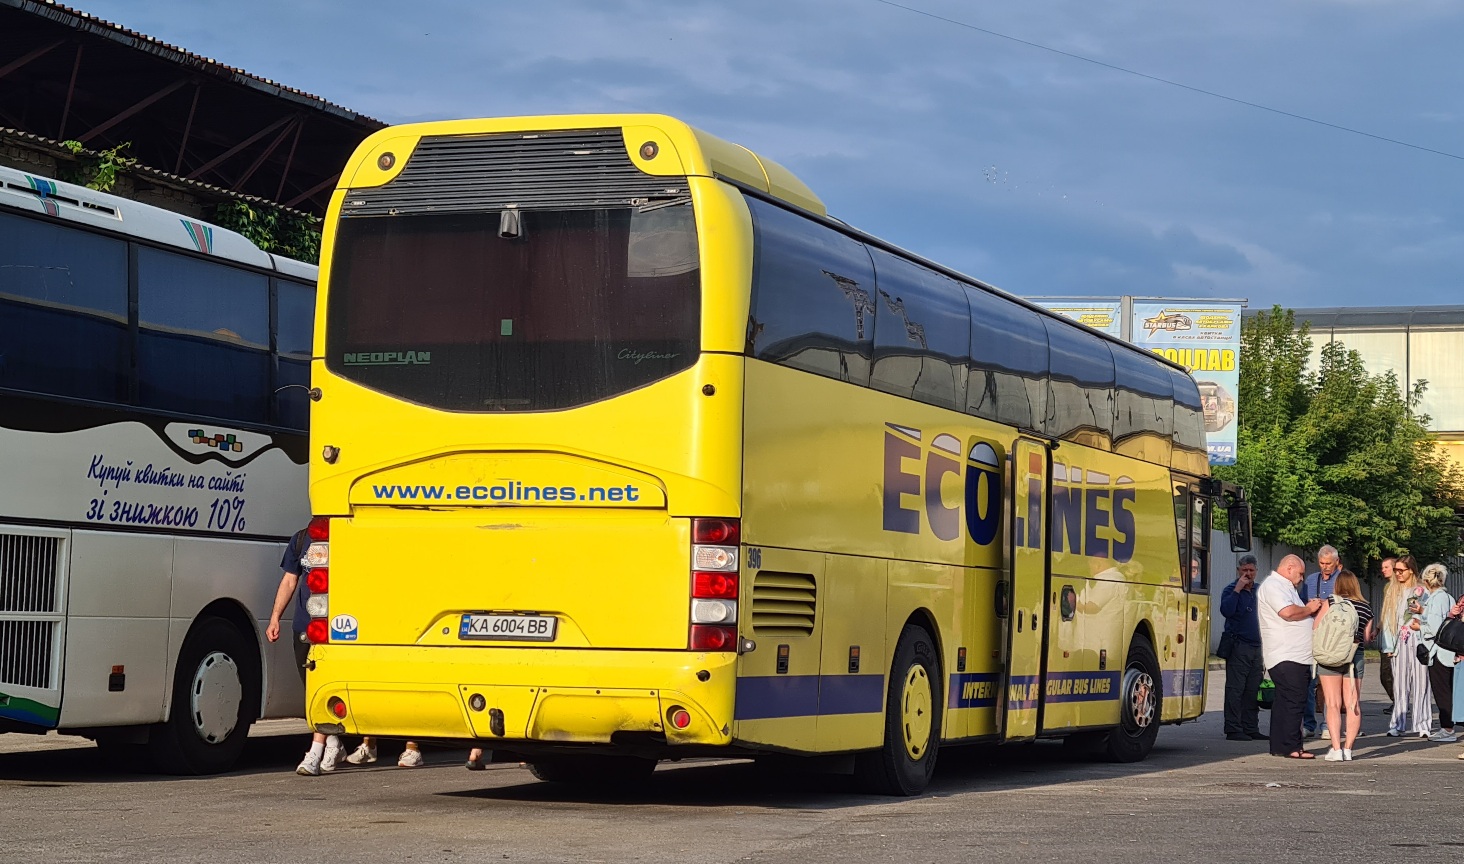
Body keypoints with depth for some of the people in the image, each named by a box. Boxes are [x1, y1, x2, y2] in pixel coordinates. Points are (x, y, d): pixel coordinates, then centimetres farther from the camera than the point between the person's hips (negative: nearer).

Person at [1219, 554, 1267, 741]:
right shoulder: (1231, 590, -2)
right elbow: (1226, 610, -21)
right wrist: (1237, 589, -21)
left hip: (1256, 647, 6)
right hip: (1238, 647, -6)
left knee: (1253, 690, 8)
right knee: (1235, 690, -6)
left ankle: (1251, 729, 13)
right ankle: (1233, 729, -6)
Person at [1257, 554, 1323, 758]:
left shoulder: (1284, 587, 25)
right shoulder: (1273, 586, -10)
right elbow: (1287, 612, -23)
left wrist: (1309, 607, 11)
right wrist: (1308, 609, -8)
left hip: (1296, 655, 11)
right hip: (1286, 657, -11)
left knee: (1285, 701, 11)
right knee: (1293, 701, -12)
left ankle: (1279, 746, 13)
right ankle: (1292, 747, -12)